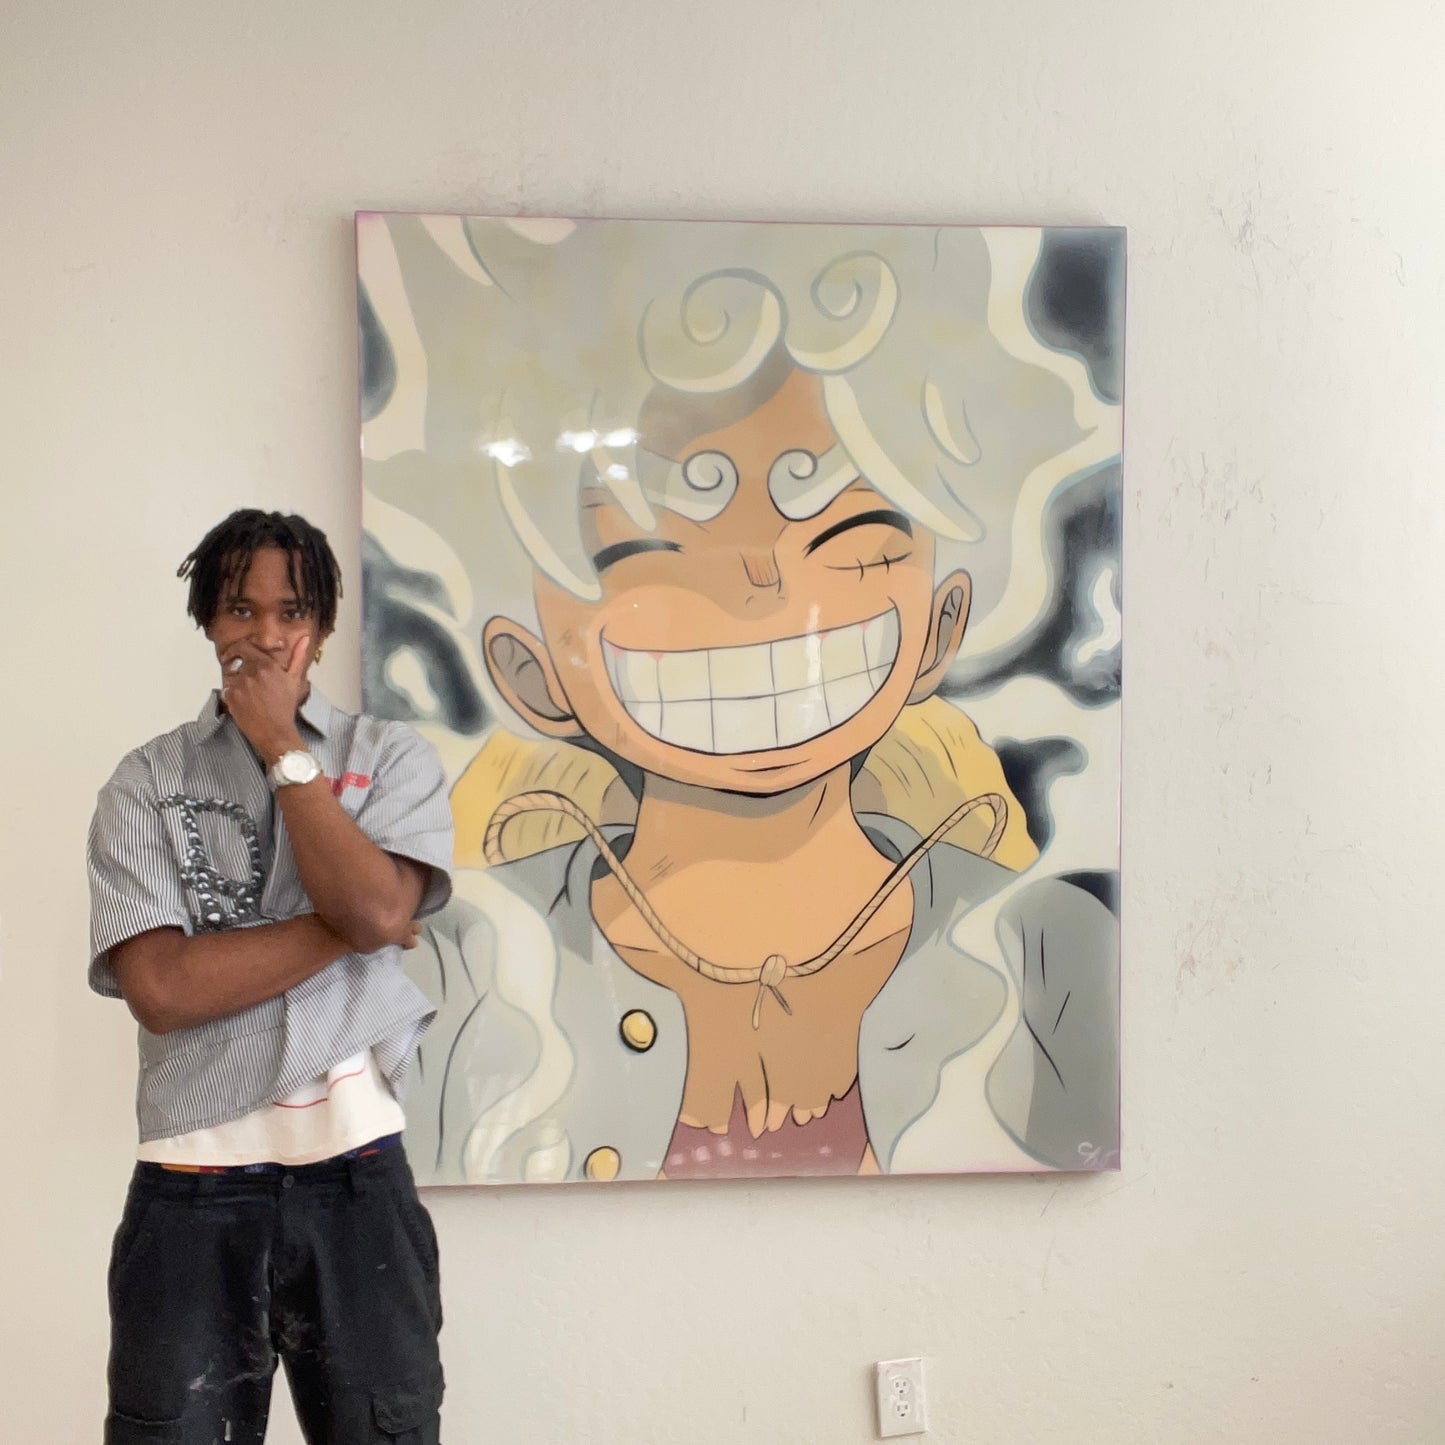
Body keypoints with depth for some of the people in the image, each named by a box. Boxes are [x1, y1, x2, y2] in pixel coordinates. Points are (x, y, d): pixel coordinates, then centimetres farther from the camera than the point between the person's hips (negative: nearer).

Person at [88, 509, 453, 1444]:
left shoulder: (395, 758, 4)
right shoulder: (148, 781, 2)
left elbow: (380, 911, -15)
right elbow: (161, 986, -10)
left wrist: (282, 750, -7)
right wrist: (341, 929, -11)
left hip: (357, 1177, 1)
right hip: (194, 1189, 0)